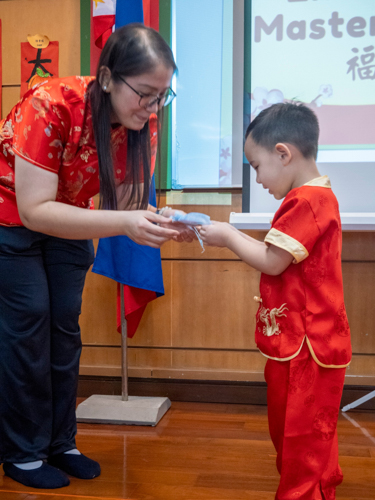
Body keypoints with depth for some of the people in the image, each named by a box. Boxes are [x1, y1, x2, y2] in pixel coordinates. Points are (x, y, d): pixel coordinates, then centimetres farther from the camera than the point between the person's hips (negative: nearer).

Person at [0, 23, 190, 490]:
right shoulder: (50, 106, -35)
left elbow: (125, 201, -12)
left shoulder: (143, 120, -18)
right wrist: (125, 224, -44)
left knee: (65, 322, 4)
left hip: (63, 217, 5)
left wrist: (159, 222, -35)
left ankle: (60, 443, 19)